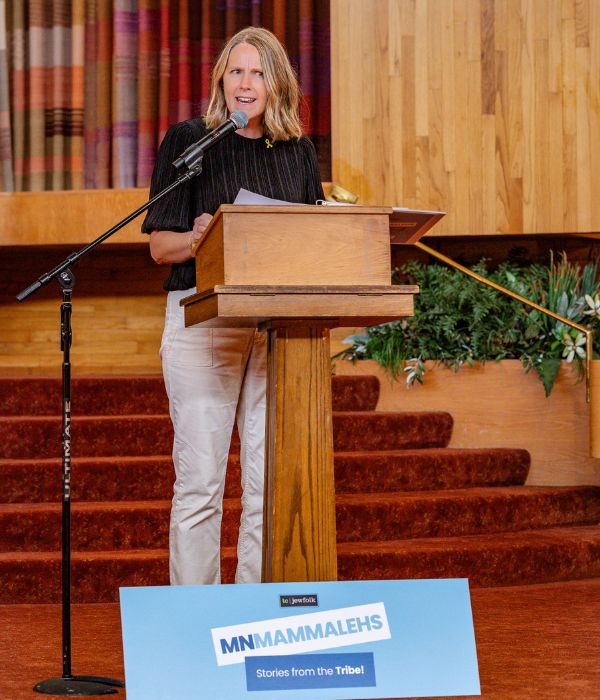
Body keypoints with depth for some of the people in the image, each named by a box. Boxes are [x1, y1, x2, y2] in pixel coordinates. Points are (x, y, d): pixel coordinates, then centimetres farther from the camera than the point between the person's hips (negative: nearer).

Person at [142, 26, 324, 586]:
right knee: (199, 482, -6)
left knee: (271, 484, 3)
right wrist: (197, 239, -22)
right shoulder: (188, 141, 3)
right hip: (203, 317, -4)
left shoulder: (298, 151, 15)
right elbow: (160, 245, 0)